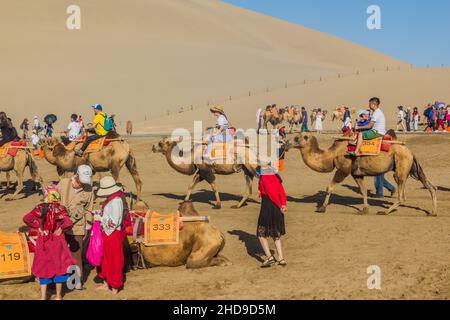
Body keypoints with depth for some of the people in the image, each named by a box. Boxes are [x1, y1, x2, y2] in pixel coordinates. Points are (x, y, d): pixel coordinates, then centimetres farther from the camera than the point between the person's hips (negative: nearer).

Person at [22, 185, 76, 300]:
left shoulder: (40, 208, -4)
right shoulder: (59, 208, -12)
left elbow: (26, 219, -9)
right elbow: (68, 223, -23)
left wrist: (37, 227, 0)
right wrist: (61, 229, -5)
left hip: (43, 242, 2)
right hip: (57, 241, -2)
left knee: (44, 266, 12)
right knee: (59, 265, 12)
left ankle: (43, 296, 14)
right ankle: (58, 296, 21)